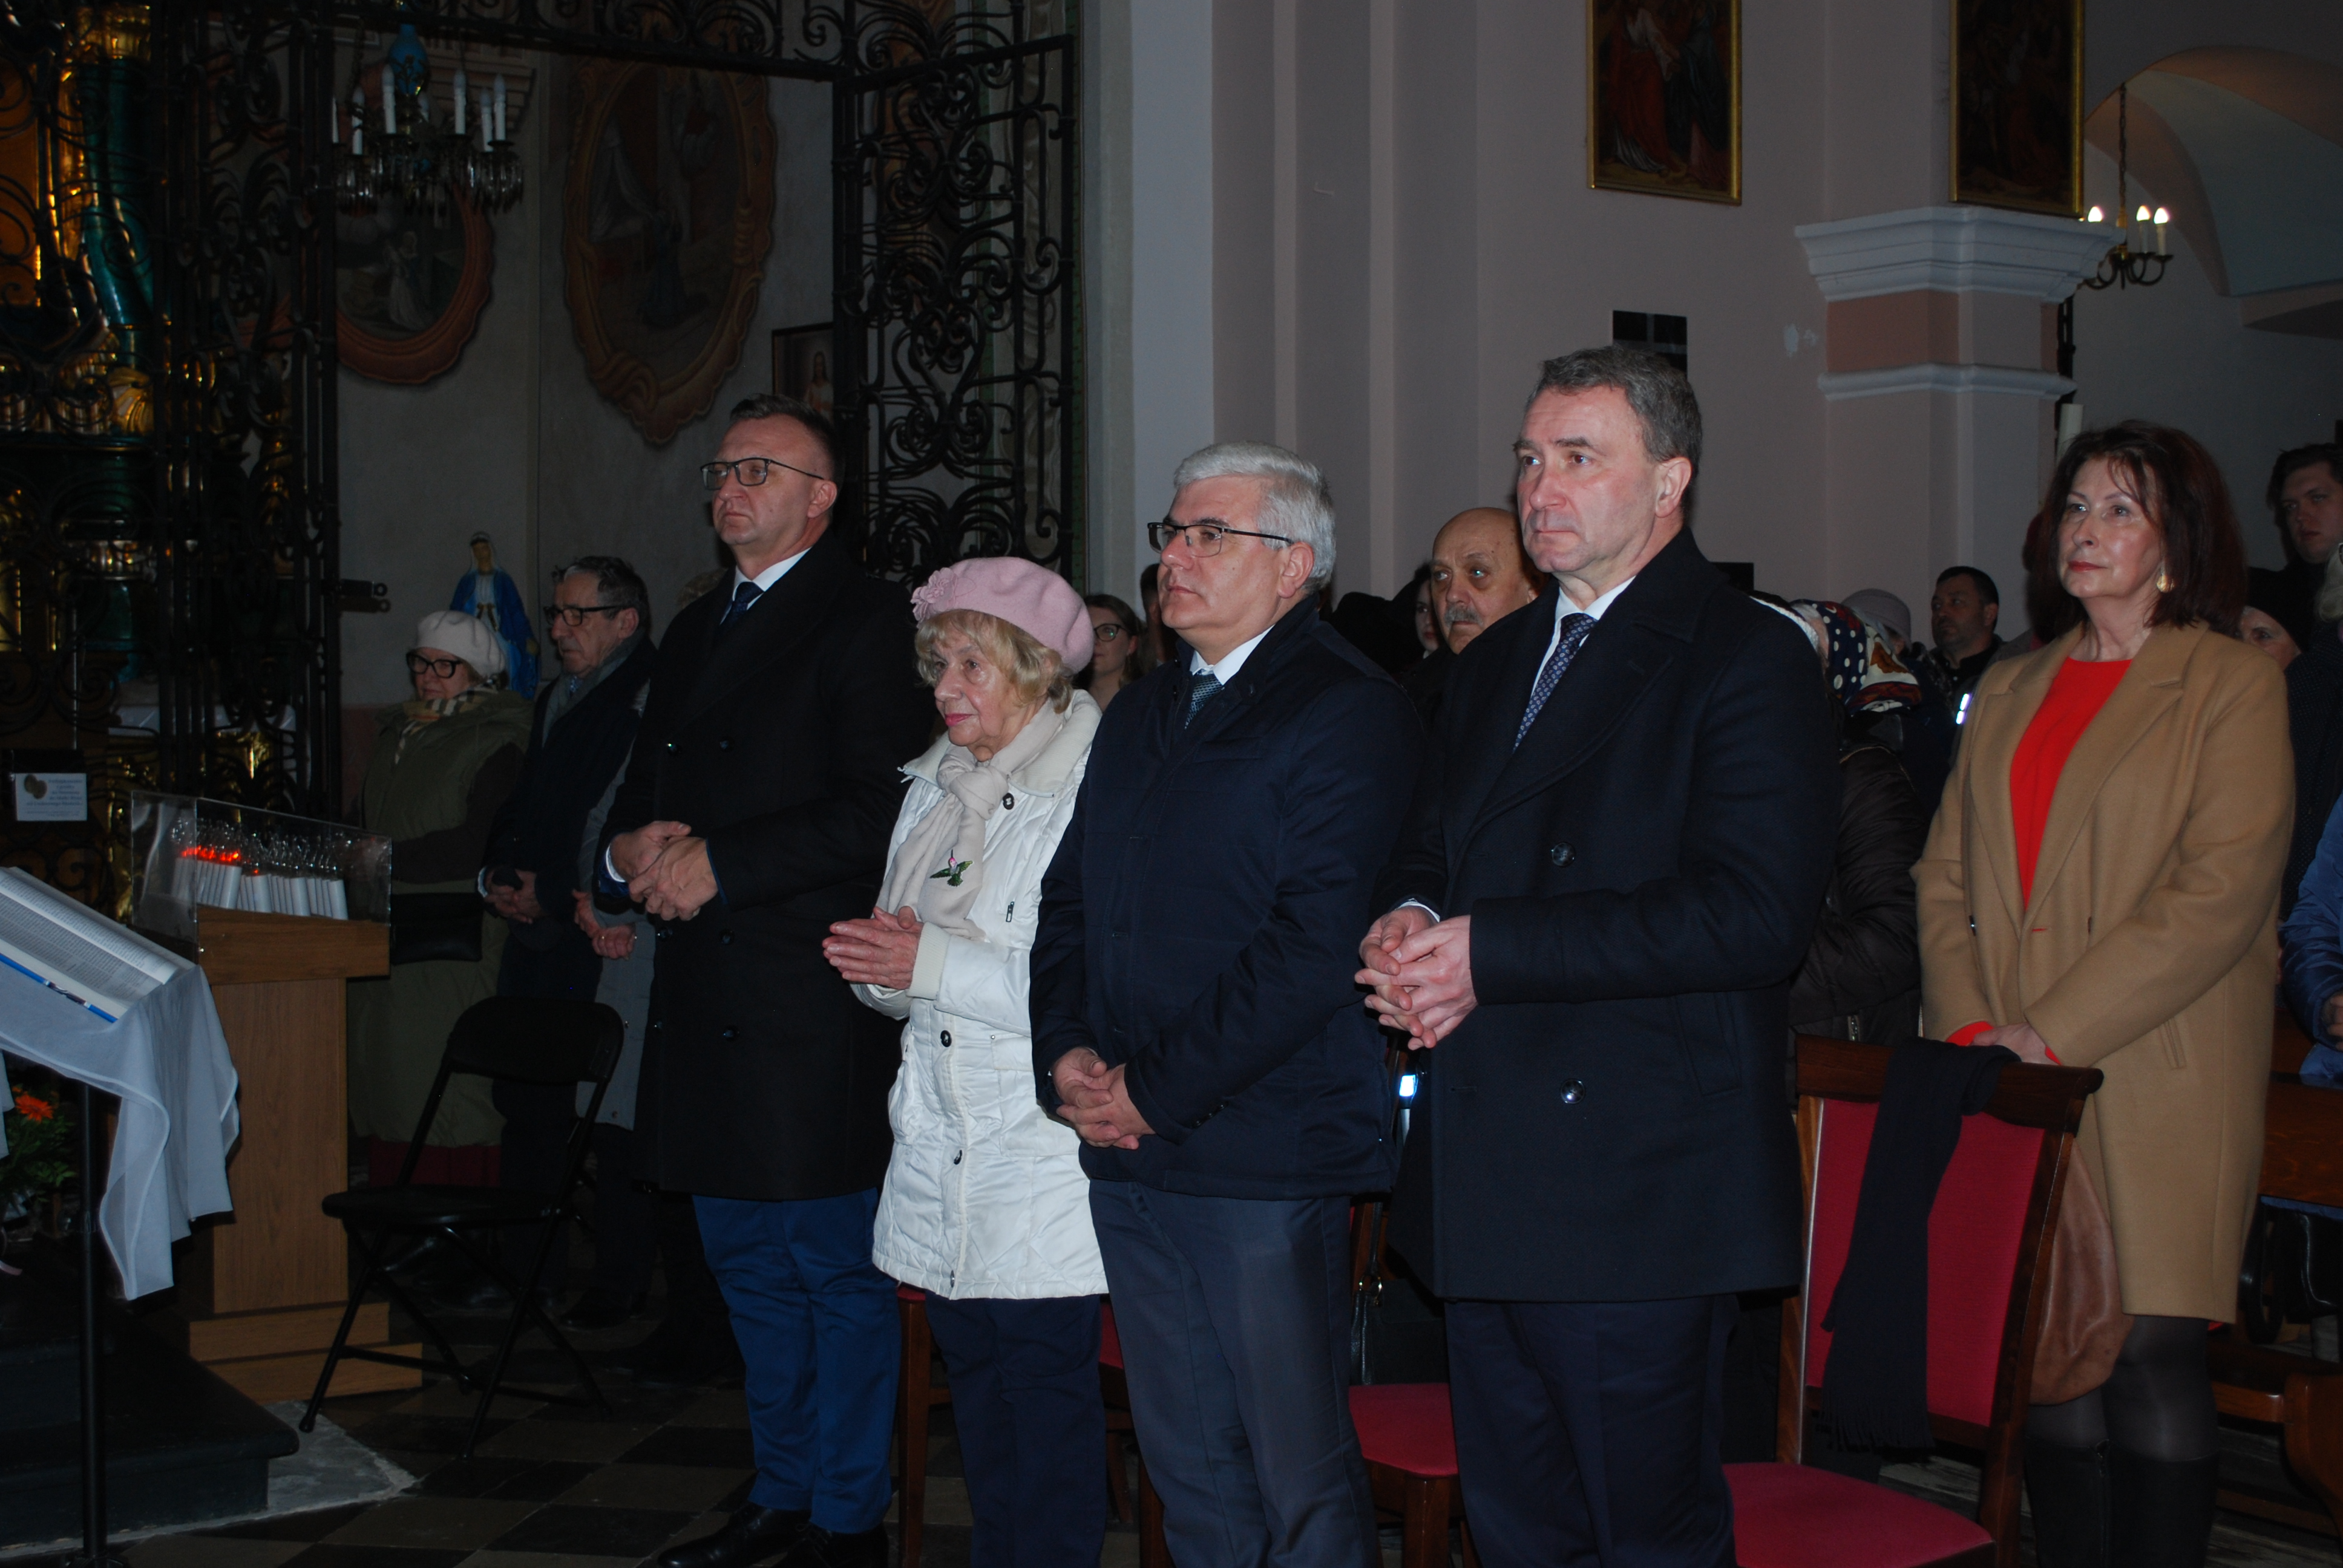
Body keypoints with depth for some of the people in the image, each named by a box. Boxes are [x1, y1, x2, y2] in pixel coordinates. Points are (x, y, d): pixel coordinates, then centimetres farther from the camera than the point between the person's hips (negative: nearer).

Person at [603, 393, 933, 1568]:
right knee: (750, 1270, 17)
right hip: (708, 1012, 9)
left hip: (810, 1013, -8)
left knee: (837, 1271, -1)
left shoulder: (867, 622, -7)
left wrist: (716, 865, -17)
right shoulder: (695, 633, 19)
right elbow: (640, 795, 23)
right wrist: (635, 848, -1)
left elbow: (880, 813, -18)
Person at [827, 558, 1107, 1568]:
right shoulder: (935, 787, 15)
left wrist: (940, 965, -18)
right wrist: (881, 964, -3)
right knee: (973, 1382, 12)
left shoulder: (1094, 793, -12)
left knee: (1047, 1390, -3)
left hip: (1043, 1171, -7)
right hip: (942, 1159, 7)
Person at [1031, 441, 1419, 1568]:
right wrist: (1065, 1055, 0)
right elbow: (1068, 901, 19)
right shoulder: (1139, 722, 18)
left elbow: (1317, 939, -18)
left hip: (1266, 1161, -7)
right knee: (1188, 1468, 15)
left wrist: (1160, 1090, -16)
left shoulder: (1348, 714, -9)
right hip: (1128, 1154, 8)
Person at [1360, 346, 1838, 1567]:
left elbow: (1754, 914, -20)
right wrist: (1407, 920, -1)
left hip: (1637, 1182, -8)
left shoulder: (1746, 659, -9)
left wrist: (1489, 951, -19)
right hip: (1482, 1186, 8)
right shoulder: (1494, 666, 18)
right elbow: (1430, 848, 25)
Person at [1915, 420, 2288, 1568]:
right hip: (2018, 1084, 5)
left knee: (2150, 1347, -6)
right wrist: (1967, 1026, -2)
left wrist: (2053, 1030, -14)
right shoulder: (2008, 694, 18)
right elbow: (1945, 879, 15)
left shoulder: (2233, 685, -1)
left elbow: (2221, 893, -11)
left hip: (2154, 1079, -5)